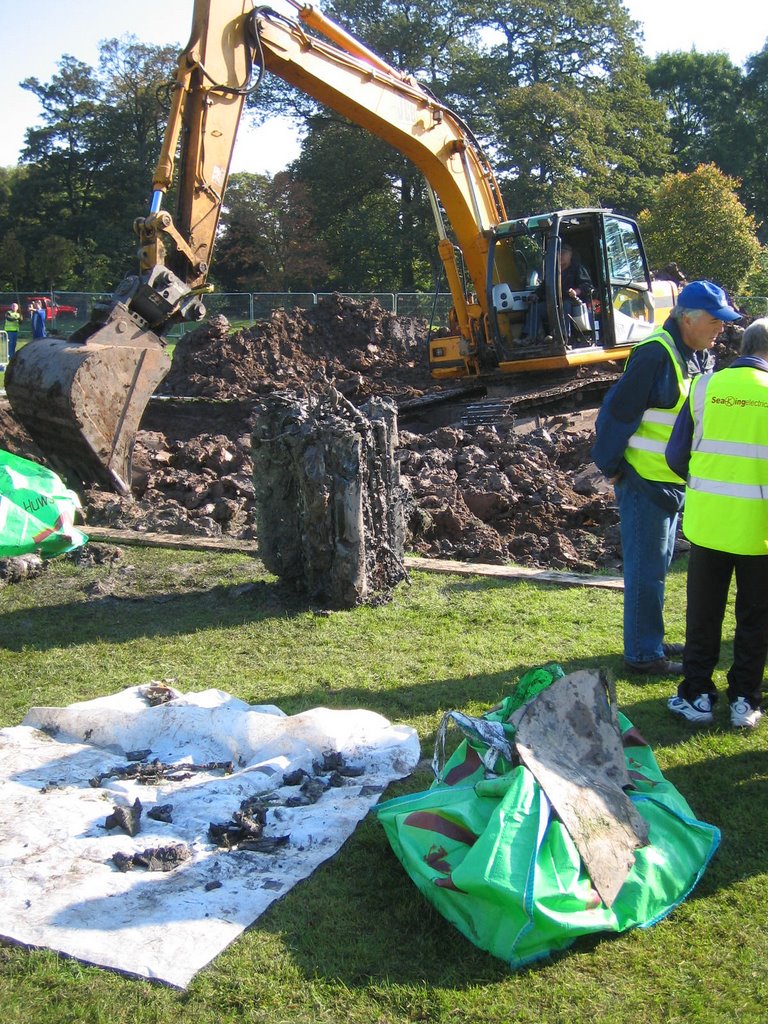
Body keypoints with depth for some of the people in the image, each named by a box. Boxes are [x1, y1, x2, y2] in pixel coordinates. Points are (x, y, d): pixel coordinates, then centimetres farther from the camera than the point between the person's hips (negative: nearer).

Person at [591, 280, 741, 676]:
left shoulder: (698, 357, 10)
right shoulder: (655, 354, -19)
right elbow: (618, 412, -19)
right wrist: (609, 466, -14)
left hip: (675, 480, 9)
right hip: (645, 479, -9)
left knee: (658, 565, 18)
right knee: (646, 569, -1)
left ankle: (650, 641, 31)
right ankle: (643, 654, 9)